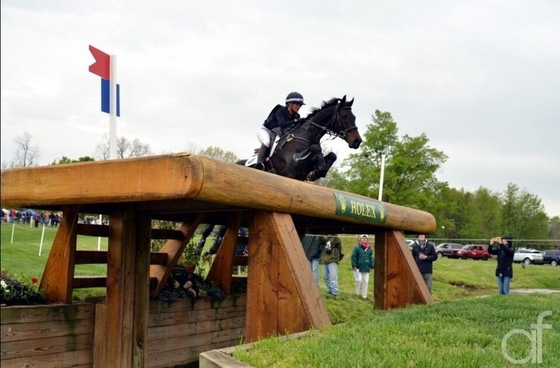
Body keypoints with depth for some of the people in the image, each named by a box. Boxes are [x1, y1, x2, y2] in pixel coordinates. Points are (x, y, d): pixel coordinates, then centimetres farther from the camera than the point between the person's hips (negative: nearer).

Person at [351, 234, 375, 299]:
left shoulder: (369, 249, 7)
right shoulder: (357, 248, -7)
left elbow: (371, 258, 12)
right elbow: (353, 257, -7)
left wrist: (372, 266, 6)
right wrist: (354, 265, -11)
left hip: (366, 268, 4)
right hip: (358, 268, -4)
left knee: (365, 281, 6)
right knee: (359, 280, -9)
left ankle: (364, 295, 16)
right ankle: (357, 293, 11)